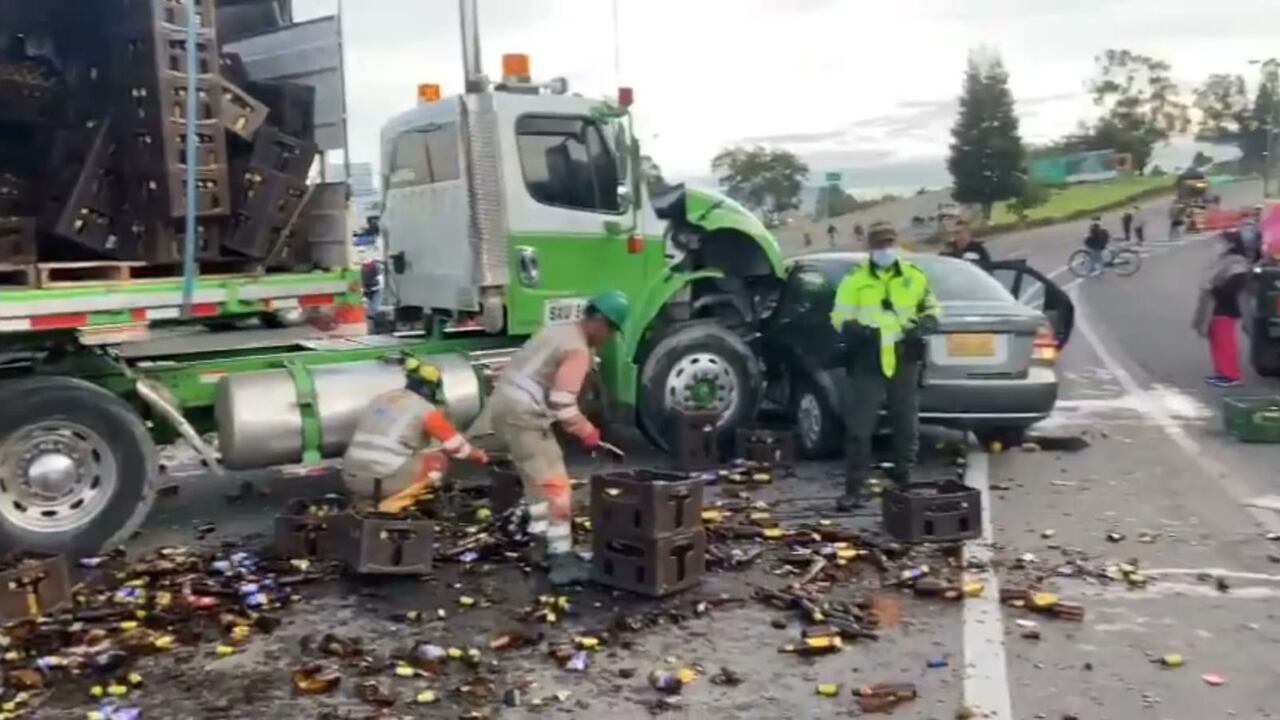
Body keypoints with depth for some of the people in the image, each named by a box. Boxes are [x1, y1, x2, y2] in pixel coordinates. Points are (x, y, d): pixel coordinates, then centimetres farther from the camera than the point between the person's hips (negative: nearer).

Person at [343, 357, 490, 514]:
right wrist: (481, 456, 26)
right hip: (387, 480, -7)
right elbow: (456, 445, 6)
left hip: (354, 479, 7)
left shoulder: (381, 399, 18)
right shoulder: (426, 409, 0)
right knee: (439, 456, 8)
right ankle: (396, 503, -6)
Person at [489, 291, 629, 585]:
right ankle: (562, 558, -8)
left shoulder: (561, 331, 16)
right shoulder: (578, 350, -15)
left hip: (506, 402, 10)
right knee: (555, 485, -7)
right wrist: (587, 432, -7)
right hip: (523, 413, -10)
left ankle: (541, 542, 35)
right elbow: (562, 403, -23)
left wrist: (580, 425, 18)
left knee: (538, 479, 24)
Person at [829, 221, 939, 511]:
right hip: (868, 362, -2)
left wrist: (926, 323, -5)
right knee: (859, 427, -5)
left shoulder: (914, 276, 8)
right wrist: (853, 328, -19)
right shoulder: (855, 279, 2)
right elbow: (840, 316, 3)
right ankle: (853, 489, 1)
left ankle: (903, 482, 24)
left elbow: (931, 308, 17)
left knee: (907, 425, 10)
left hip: (905, 362, 2)